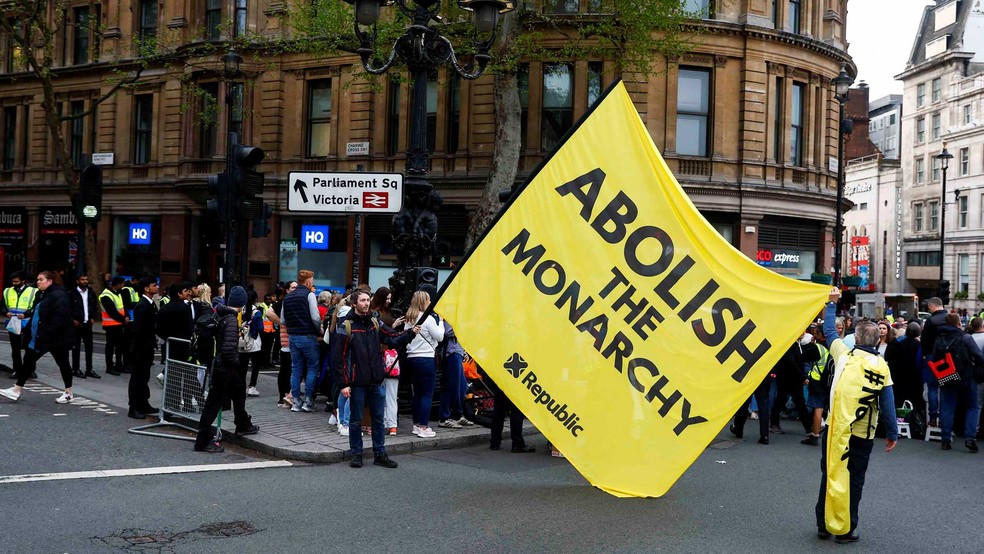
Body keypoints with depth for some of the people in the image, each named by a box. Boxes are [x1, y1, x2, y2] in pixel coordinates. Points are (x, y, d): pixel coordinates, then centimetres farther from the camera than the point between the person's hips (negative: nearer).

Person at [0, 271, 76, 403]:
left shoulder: (59, 295, -18)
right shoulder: (42, 295, 13)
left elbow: (60, 317, -26)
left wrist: (47, 333, -27)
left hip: (56, 338, -9)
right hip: (38, 337, 10)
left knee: (63, 363, 4)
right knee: (28, 361, 9)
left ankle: (68, 393, 15)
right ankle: (16, 390, 17)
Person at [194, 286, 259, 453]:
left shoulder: (218, 313, 2)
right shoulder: (231, 320, -23)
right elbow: (228, 349, -29)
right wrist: (235, 362, -13)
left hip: (217, 363, 10)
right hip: (224, 368, -10)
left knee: (239, 389, 26)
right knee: (214, 401, -3)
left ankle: (243, 425, 45)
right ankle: (203, 441, 4)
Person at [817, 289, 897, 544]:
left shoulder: (844, 353, -3)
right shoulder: (882, 367, -4)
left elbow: (829, 330, 15)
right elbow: (887, 404, -5)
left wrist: (832, 303, 28)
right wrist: (892, 433, 4)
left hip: (835, 429, 1)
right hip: (863, 434, -1)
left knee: (830, 474, 11)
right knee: (854, 480, 8)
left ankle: (824, 524, 17)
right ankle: (846, 529, 12)